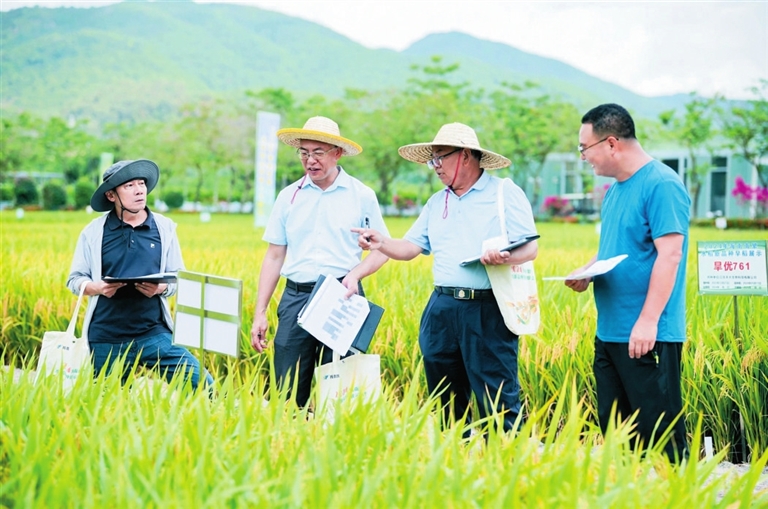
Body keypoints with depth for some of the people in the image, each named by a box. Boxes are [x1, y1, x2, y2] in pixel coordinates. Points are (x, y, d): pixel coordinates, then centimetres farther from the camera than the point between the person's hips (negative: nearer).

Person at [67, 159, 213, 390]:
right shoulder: (94, 232, 3)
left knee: (201, 386, -13)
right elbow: (75, 279, 7)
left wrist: (162, 288, -14)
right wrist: (99, 288, -14)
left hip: (154, 333, 0)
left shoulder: (165, 228, 5)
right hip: (106, 339, 0)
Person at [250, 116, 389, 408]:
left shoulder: (362, 196, 3)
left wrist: (356, 273, -13)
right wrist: (260, 313, 6)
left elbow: (382, 251, 8)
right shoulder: (289, 197, 10)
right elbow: (274, 257, 12)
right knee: (287, 392, 0)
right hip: (295, 298, 2)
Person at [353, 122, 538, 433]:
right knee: (445, 400, 11)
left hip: (488, 311, -6)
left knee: (498, 402, -7)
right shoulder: (437, 202, 18)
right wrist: (381, 243, -4)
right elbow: (411, 247, 15)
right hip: (442, 309, 6)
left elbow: (530, 248, -7)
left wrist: (506, 258, -28)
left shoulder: (506, 194, 0)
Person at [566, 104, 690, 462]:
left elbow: (669, 255, -19)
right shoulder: (615, 189, 15)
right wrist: (587, 272, 5)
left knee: (659, 430, -3)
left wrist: (648, 321, -23)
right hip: (609, 332, 9)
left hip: (648, 336, -9)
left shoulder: (661, 185, -13)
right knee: (612, 429, 13)